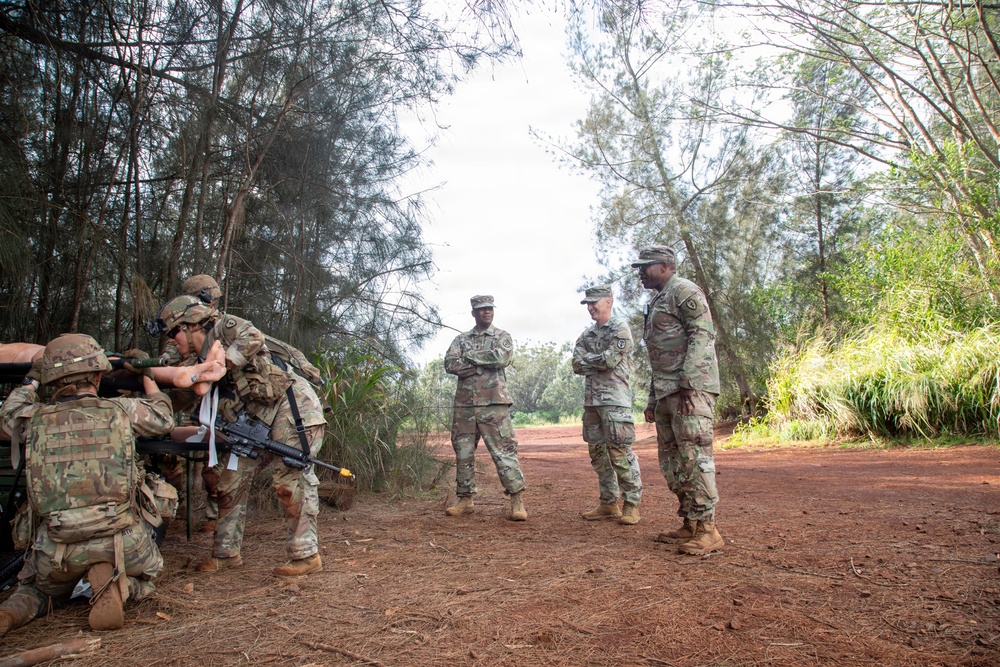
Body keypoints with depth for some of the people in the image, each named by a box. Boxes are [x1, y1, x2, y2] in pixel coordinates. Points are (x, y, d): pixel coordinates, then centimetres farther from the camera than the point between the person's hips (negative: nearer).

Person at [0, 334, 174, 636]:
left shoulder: (33, 420, 0)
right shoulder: (121, 410, -4)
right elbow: (162, 417, 17)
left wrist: (31, 381, 44)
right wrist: (147, 375, 34)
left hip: (57, 550, 3)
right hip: (121, 541, -2)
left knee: (36, 590, 33)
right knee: (145, 575, 28)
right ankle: (116, 584, -6)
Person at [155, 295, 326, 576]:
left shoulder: (224, 326, -3)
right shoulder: (205, 358, 18)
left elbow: (252, 338, -26)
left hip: (295, 407, -9)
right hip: (263, 420, 10)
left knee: (291, 479, -11)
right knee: (231, 479, 10)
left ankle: (306, 555, -3)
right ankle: (226, 553, 22)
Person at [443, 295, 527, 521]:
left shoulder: (502, 336, 8)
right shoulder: (461, 339, 14)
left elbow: (503, 358, -14)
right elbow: (450, 364, -3)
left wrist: (470, 356, -7)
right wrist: (485, 364, -10)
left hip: (494, 403, -3)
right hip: (464, 403, 4)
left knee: (504, 451, -7)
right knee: (463, 453, 8)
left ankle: (517, 500, -3)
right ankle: (465, 499, 20)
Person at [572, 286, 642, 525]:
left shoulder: (620, 328, -3)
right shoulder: (587, 334, 16)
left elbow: (610, 359, -16)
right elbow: (577, 365, 7)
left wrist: (588, 359, -2)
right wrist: (599, 362, -7)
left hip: (615, 399, -7)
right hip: (591, 399, 7)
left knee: (620, 452, -9)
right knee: (598, 452, 10)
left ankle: (632, 504, 1)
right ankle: (608, 503, 19)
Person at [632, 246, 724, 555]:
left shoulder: (684, 291, -4)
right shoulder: (657, 301, 25)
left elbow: (702, 335, -16)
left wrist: (688, 383, -23)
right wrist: (653, 399, 22)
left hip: (691, 388, -10)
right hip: (666, 391, 10)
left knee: (694, 456, -11)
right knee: (671, 459, 10)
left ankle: (706, 530, -5)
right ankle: (689, 525, 18)